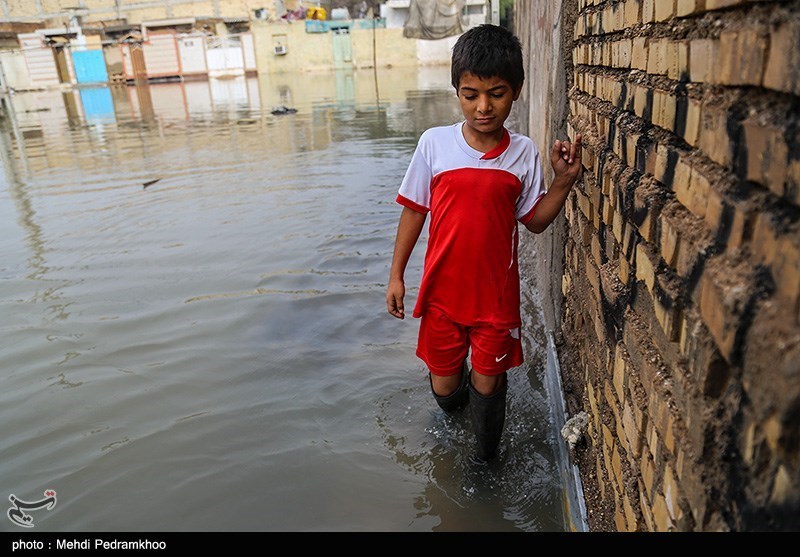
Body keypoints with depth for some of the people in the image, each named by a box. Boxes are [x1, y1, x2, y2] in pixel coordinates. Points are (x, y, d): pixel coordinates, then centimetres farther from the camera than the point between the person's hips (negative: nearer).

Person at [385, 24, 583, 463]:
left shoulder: (523, 153, -5)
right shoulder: (434, 143, -8)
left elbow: (536, 221, 4)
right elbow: (414, 210, 0)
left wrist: (564, 180, -12)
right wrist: (396, 275, 2)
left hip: (496, 293, 0)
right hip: (443, 290, 1)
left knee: (488, 381, 13)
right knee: (443, 382, 15)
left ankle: (485, 458, 41)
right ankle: (454, 406, 54)